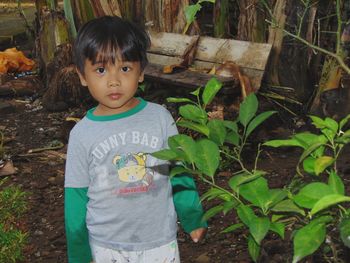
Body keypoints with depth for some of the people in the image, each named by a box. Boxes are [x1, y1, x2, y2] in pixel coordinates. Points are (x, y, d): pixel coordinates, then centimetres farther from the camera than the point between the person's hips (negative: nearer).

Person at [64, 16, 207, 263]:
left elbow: (179, 174, 1)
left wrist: (193, 220, 10)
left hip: (160, 242, 0)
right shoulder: (82, 134, -10)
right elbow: (76, 197, -2)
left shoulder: (160, 117, -10)